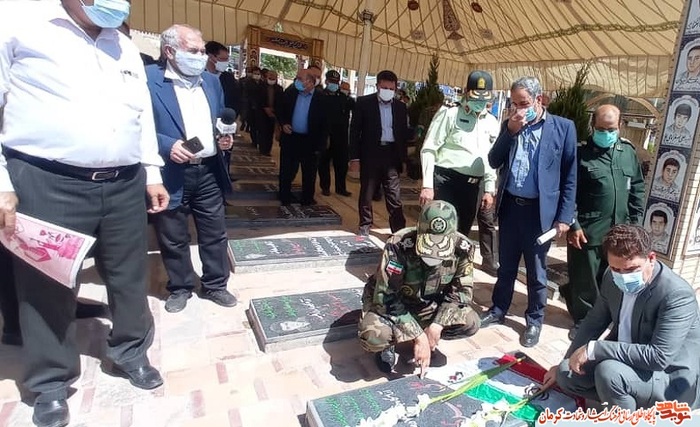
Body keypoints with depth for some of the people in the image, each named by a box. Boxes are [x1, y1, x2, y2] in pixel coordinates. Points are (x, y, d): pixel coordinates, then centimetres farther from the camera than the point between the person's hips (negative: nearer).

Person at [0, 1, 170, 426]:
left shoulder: (127, 48, 16)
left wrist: (152, 173, 14)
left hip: (125, 186, 5)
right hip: (47, 186, -4)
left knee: (131, 278, 12)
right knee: (48, 286, 8)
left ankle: (130, 353, 34)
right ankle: (51, 384, 28)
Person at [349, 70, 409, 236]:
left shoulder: (400, 107, 9)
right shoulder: (363, 102, -1)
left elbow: (403, 133, 13)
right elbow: (355, 131, -3)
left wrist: (403, 158, 8)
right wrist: (355, 157, -8)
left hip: (392, 154, 2)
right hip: (370, 154, -2)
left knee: (395, 195, 2)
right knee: (367, 193, 8)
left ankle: (399, 230, 8)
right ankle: (365, 226, 23)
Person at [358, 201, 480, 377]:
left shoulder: (463, 248, -21)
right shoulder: (398, 245, -34)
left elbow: (462, 290, -10)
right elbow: (386, 299, -31)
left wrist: (437, 324, -23)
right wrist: (418, 336, -32)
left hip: (427, 304, 4)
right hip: (389, 302, -4)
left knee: (471, 323, -17)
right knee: (374, 336, -34)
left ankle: (427, 342, 9)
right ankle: (388, 346, 3)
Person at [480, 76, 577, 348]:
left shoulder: (563, 127, -5)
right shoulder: (509, 125, 6)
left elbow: (570, 176, -4)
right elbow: (493, 162, -1)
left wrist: (564, 217, -8)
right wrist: (509, 131, -12)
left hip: (540, 210, -3)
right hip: (510, 206, 3)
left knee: (536, 272, 10)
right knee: (506, 266, 17)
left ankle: (534, 321, 29)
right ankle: (498, 310, 35)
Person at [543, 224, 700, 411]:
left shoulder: (678, 295, -27)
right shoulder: (613, 278, -7)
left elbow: (659, 357, -33)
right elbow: (594, 323, 6)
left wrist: (594, 349, -30)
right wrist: (566, 363, 9)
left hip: (672, 381, -6)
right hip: (626, 361, 6)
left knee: (609, 371, -32)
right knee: (566, 374, -5)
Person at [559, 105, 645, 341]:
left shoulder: (629, 152, 8)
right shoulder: (581, 153, -7)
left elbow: (637, 190, 12)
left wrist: (636, 223, 7)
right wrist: (573, 225, -13)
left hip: (619, 232, 5)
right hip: (587, 231, -4)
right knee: (584, 280, 6)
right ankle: (583, 320, 24)